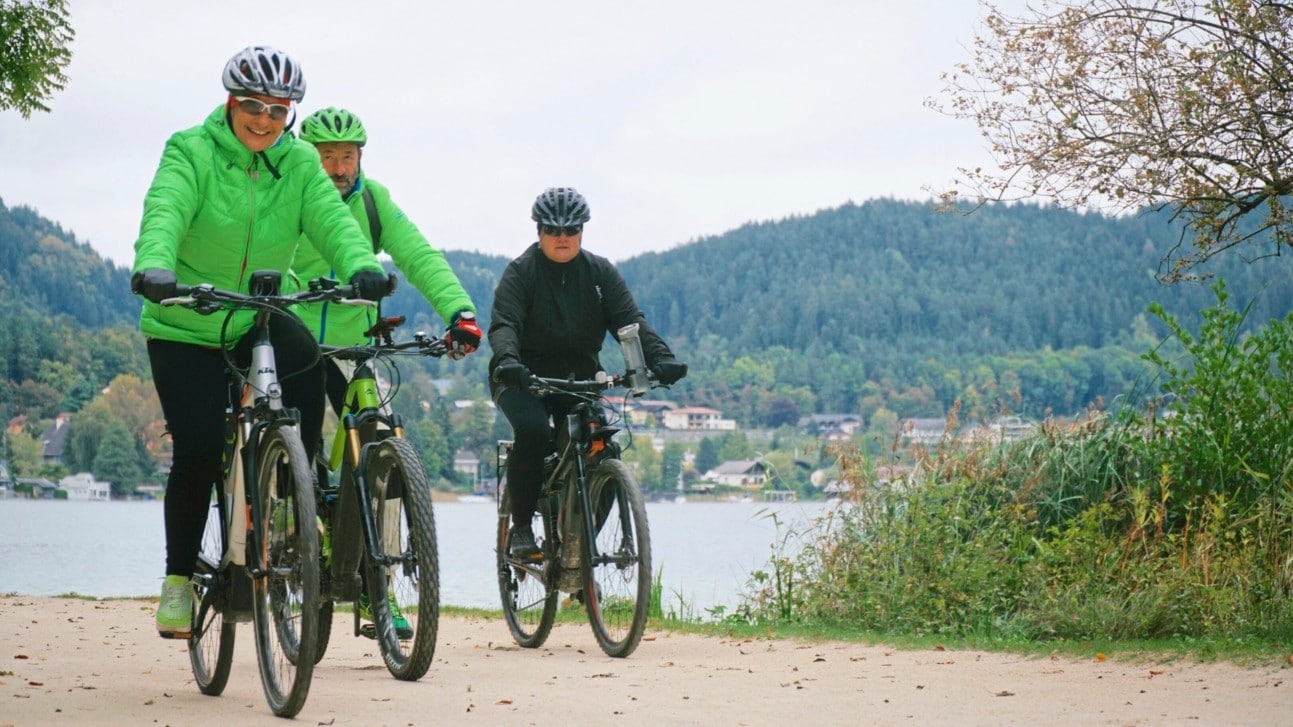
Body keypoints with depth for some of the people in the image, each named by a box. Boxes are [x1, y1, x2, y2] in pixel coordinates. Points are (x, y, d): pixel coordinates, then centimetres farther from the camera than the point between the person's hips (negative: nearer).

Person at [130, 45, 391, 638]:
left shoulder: (300, 163, -1)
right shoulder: (191, 152, -11)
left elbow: (331, 218, -17)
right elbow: (164, 211, -28)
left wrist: (362, 266, -39)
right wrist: (154, 266, -49)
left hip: (258, 320, 2)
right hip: (185, 329, -2)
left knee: (304, 357, -30)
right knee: (199, 449, -13)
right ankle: (179, 578, 8)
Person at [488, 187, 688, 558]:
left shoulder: (600, 272, 4)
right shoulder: (520, 272, -6)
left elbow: (629, 320, -7)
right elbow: (503, 324, -20)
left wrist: (660, 357, -26)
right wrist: (508, 360, -42)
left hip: (579, 379, 3)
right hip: (524, 379, -3)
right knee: (532, 431, -33)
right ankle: (521, 528, -17)